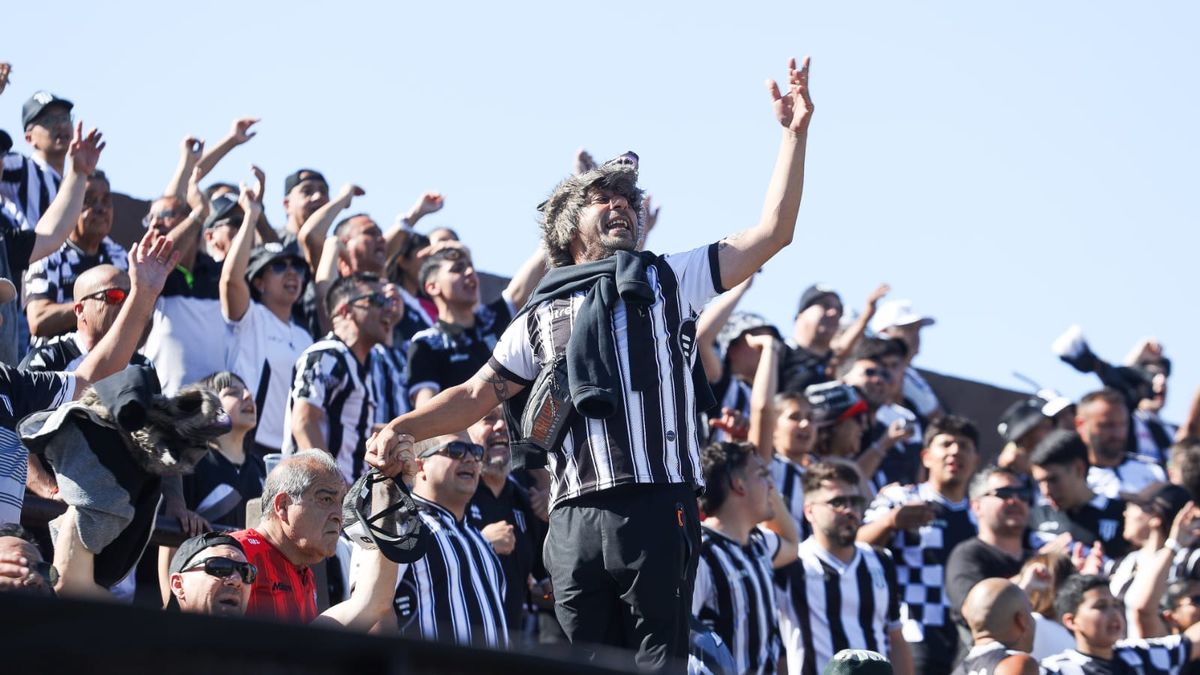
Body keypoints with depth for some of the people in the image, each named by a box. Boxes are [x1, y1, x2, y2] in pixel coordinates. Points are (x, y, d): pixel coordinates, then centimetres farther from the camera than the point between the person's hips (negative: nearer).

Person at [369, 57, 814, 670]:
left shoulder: (668, 280, 14)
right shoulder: (542, 314, 21)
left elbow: (772, 233, 7)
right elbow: (476, 395, 22)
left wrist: (794, 134, 2)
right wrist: (403, 427, 7)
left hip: (657, 506, -3)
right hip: (575, 518, 3)